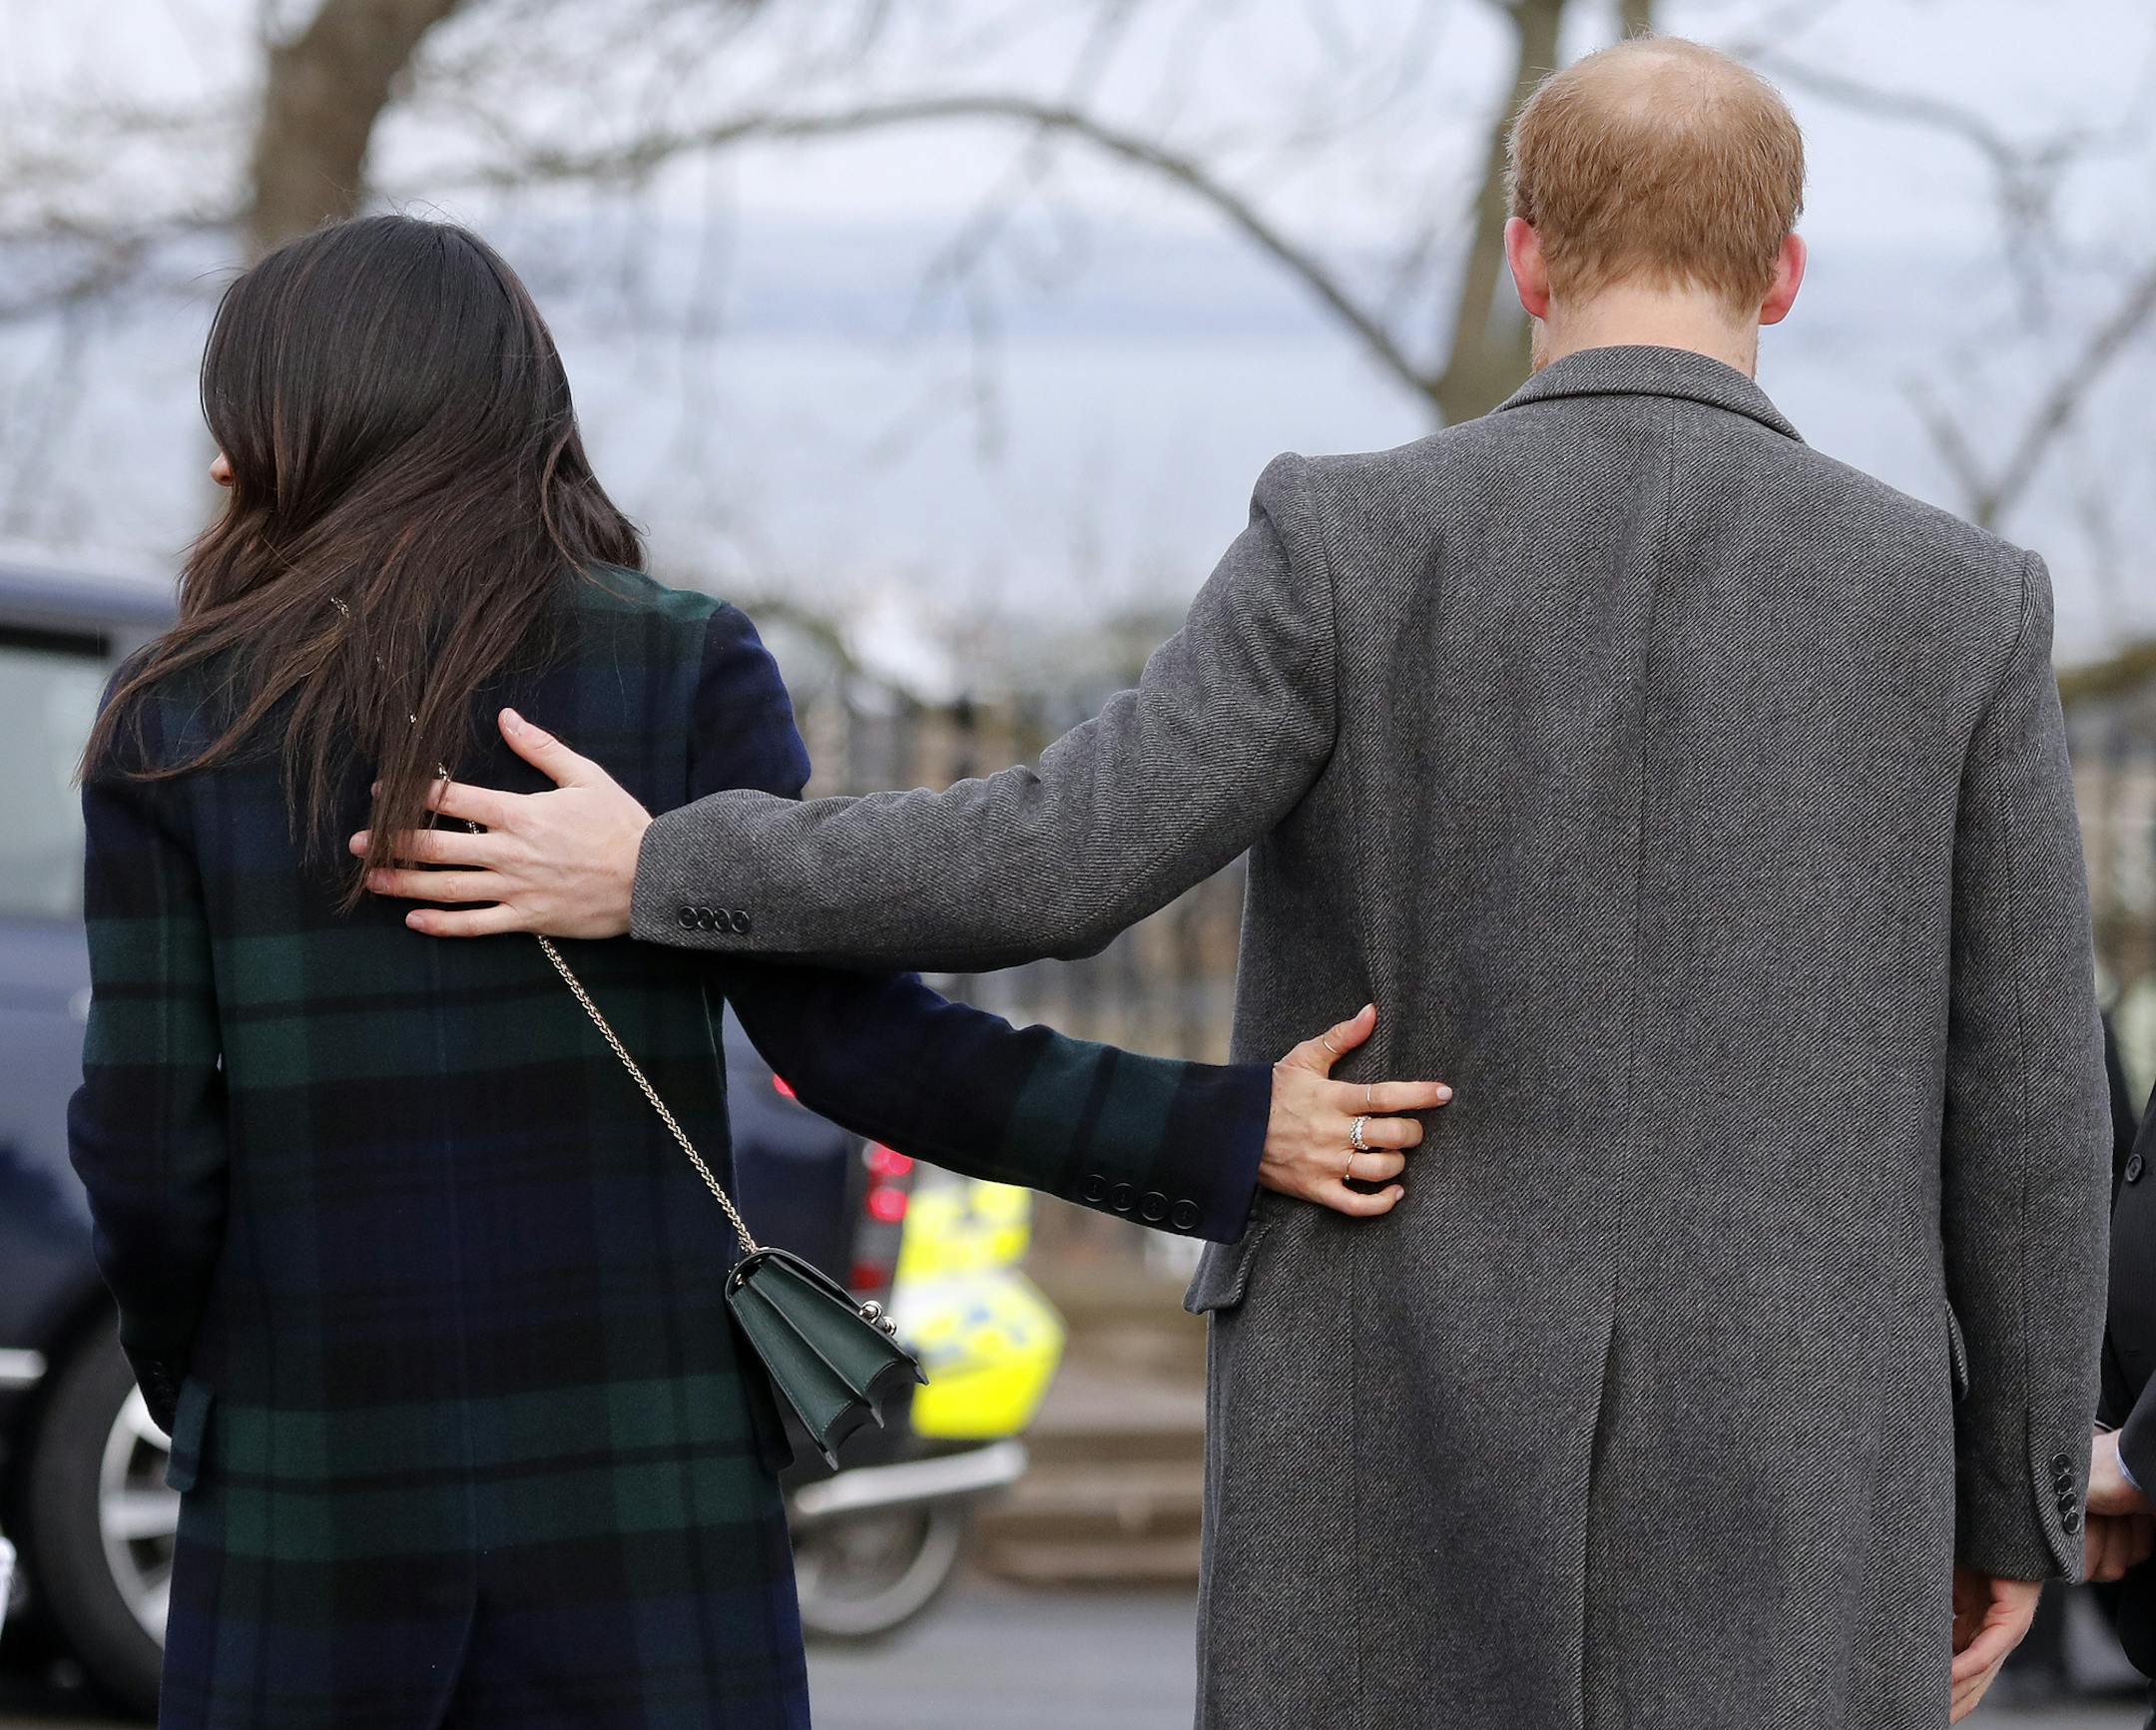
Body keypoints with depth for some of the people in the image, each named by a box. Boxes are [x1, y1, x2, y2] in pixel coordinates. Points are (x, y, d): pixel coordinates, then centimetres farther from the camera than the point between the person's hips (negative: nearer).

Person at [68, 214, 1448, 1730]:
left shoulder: (173, 726, 0)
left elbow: (148, 1137, -3)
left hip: (315, 1481, 0)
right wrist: (1229, 1133, -11)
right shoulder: (681, 672, -2)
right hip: (637, 1476, 0)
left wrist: (186, 1381, 16)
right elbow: (848, 1037, -11)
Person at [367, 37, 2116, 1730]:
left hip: (1409, 1426, 0)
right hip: (1789, 1472, 0)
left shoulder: (1354, 539, -5)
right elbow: (2019, 1093, 1)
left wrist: (654, 875, 2)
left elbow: (1060, 860, -11)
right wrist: (2018, 1505, 11)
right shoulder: (1961, 600, -1)